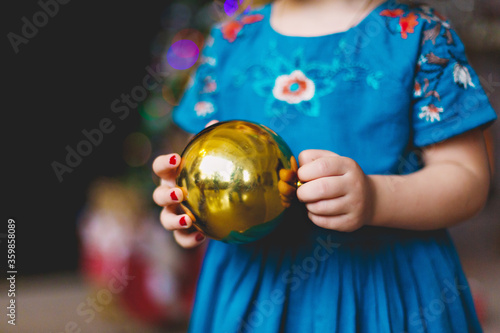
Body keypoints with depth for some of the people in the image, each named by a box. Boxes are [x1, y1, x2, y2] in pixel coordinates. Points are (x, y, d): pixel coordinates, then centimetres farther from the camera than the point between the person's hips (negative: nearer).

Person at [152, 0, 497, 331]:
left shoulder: (421, 36, -9)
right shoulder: (231, 41, 3)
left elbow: (468, 177, -11)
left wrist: (373, 199, -28)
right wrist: (182, 196, -13)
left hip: (382, 283, -3)